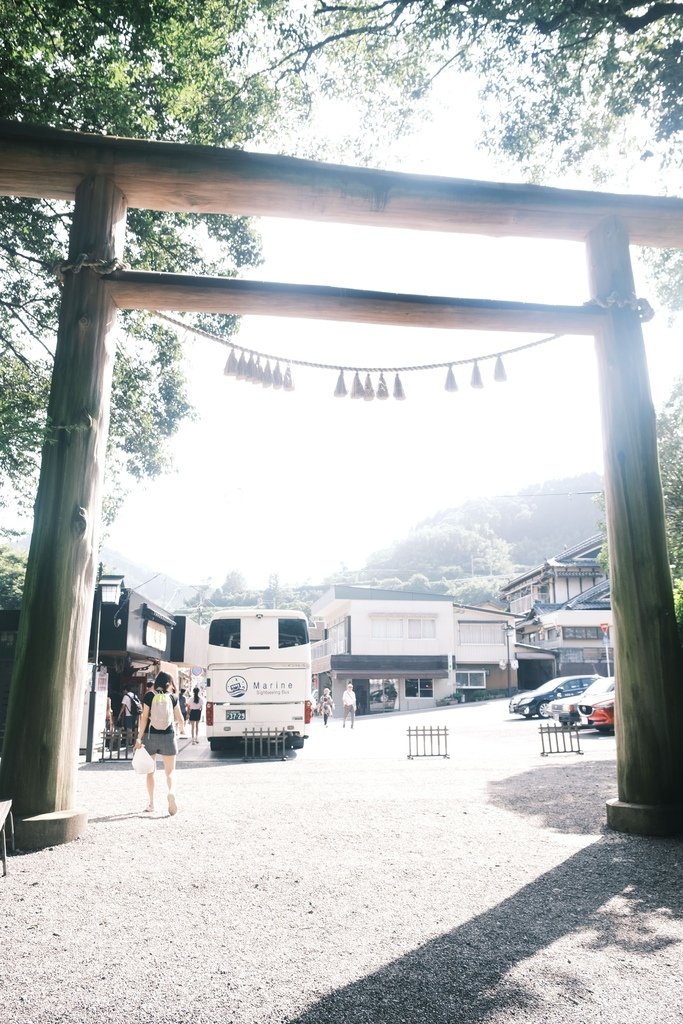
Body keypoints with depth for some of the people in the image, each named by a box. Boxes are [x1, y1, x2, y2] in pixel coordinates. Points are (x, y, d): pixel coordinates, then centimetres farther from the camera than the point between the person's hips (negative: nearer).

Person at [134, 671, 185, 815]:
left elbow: (144, 717, -8)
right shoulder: (172, 697, 1)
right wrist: (182, 729, 31)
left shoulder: (149, 696, -3)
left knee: (150, 771, 14)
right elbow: (179, 718, 10)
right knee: (170, 771, 5)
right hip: (167, 736, 0)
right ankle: (171, 792, -23)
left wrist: (139, 738, -7)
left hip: (150, 735, 0)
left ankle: (151, 803, 17)